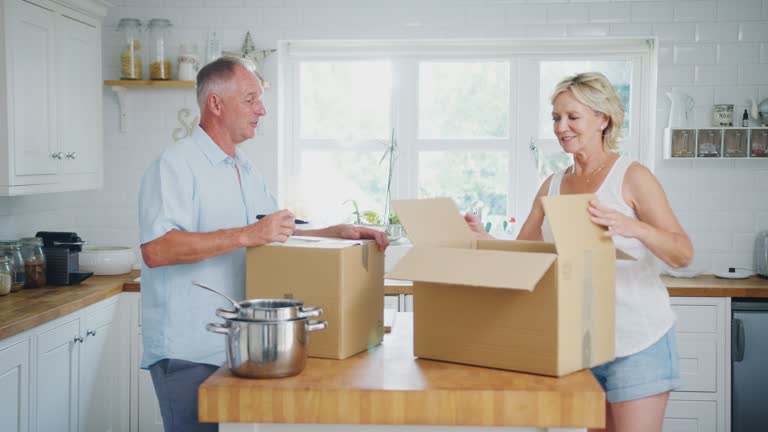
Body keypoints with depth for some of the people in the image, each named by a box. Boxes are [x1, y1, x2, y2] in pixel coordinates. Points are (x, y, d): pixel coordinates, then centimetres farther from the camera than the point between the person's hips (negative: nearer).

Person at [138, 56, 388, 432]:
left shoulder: (246, 169, 17)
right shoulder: (177, 164, -12)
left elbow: (279, 237, 23)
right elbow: (156, 249, -25)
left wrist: (337, 231, 8)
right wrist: (244, 236, -28)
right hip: (187, 353, -8)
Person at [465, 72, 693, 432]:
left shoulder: (631, 177, -7)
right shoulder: (553, 185, 9)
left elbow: (683, 254, -15)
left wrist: (631, 227, -33)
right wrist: (483, 239, -9)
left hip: (637, 342, -5)